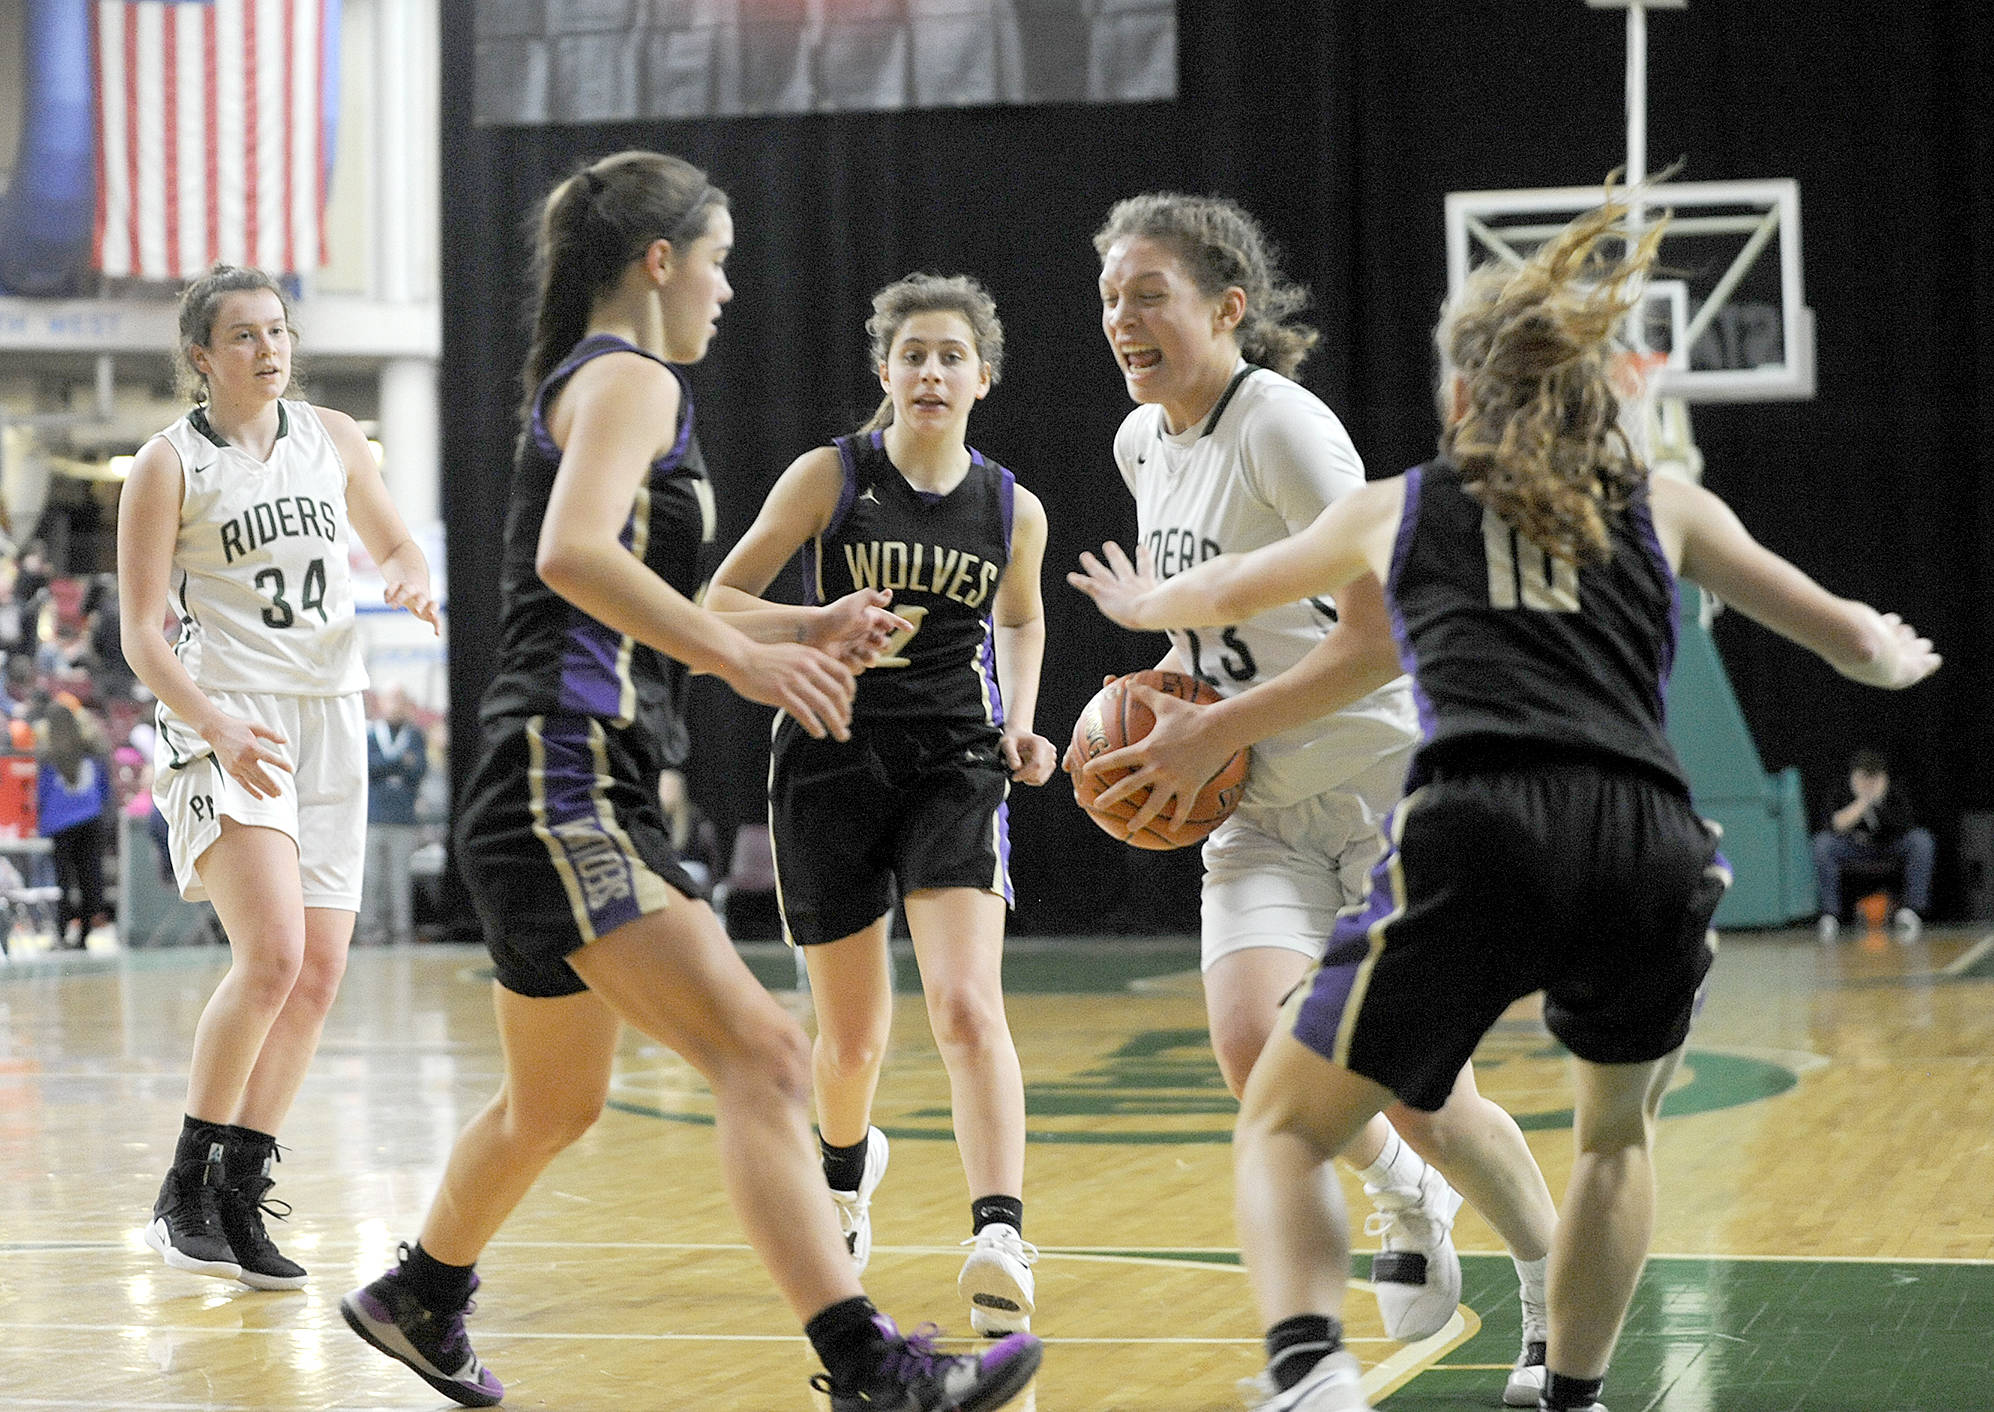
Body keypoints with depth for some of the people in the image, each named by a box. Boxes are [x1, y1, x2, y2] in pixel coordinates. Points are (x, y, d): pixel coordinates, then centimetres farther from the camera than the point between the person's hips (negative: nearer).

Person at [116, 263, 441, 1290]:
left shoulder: (331, 438, 11)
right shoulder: (170, 464, -4)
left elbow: (395, 547, 23)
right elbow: (141, 634, -7)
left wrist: (406, 581, -2)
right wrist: (217, 726, -22)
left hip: (327, 721, 6)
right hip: (222, 723, -6)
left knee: (319, 976, 2)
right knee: (273, 956, -21)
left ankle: (239, 1203, 12)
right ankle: (184, 1193, -7)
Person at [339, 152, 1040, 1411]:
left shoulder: (590, 385, 23)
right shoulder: (629, 380, -7)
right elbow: (572, 554, -26)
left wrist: (807, 633, 25)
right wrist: (743, 659, -28)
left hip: (572, 805, 11)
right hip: (569, 796, -11)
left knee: (555, 1104, 25)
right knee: (760, 1055, -19)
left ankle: (419, 1299, 43)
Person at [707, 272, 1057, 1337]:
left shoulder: (1012, 511, 3)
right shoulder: (830, 477, -4)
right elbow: (722, 599, -3)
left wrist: (1020, 725, 7)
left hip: (954, 769, 0)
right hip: (831, 760, 0)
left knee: (967, 1005, -20)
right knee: (852, 1033, 10)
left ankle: (1000, 1239, -31)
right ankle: (847, 1165, 44)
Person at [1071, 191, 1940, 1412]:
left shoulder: (1398, 508, 25)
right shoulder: (1666, 507, 24)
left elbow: (1223, 592, 42)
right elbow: (1853, 639, 33)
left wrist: (1140, 604, 65)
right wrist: (1898, 656, 57)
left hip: (1478, 836, -2)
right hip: (1649, 844, 2)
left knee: (1282, 1127, 9)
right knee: (1621, 1129, 31)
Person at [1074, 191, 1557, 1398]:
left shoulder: (1285, 427, -18)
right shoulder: (1143, 445, 6)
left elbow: (1386, 637, -24)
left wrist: (1214, 732, -21)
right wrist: (1169, 699, 6)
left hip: (1391, 778, -6)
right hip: (1263, 809, 6)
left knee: (1422, 1090, -9)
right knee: (1256, 1048, -17)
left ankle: (1559, 1291, 19)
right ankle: (1407, 1198, 15)